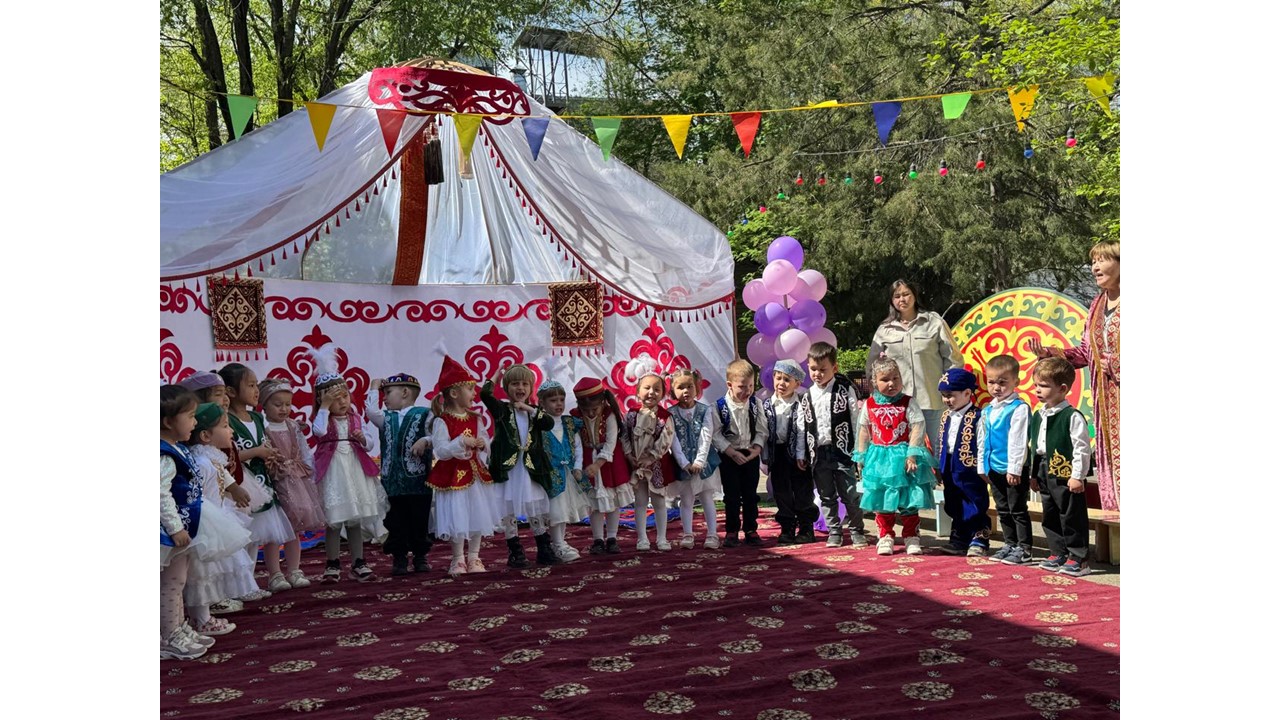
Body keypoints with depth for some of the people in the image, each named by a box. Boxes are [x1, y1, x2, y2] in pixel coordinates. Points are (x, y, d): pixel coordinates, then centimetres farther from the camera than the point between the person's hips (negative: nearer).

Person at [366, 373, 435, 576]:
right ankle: (399, 559, 16)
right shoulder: (386, 418, 11)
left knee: (420, 520, 6)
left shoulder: (424, 415, 0)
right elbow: (370, 411, -6)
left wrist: (425, 441, -22)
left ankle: (420, 557, 19)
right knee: (396, 523, 6)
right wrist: (374, 389, 5)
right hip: (393, 481, 3)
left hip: (418, 478, -3)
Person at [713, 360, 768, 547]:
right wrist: (732, 452, -18)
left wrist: (757, 448, -14)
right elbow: (716, 434, -13)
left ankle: (751, 530, 19)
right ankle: (731, 532, 12)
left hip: (751, 455, 3)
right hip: (729, 456, -3)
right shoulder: (720, 406, -14)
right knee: (732, 496, 3)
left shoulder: (756, 404, -3)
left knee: (750, 495, 9)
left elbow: (762, 430, 1)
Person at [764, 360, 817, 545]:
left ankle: (806, 528, 16)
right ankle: (787, 528, 19)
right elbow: (764, 432, 4)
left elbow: (802, 431, -10)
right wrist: (765, 457, 2)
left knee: (802, 492, 4)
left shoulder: (800, 404, -7)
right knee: (781, 493, 9)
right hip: (777, 454, 4)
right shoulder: (768, 405, 3)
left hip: (796, 453, -3)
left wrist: (801, 455, -14)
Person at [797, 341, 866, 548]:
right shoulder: (806, 397, 6)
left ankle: (857, 531, 15)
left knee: (850, 495, 1)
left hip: (842, 451, -3)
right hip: (818, 453, 3)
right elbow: (801, 426, 9)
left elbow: (856, 421, -3)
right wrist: (801, 454, 7)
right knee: (827, 497, 11)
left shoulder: (845, 390, -3)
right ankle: (834, 531, 22)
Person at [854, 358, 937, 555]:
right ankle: (885, 537, 19)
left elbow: (917, 428, -9)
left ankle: (911, 538, 15)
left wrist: (912, 454, -16)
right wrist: (861, 456, 9)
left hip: (903, 456, -2)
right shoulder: (869, 405, 2)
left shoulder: (908, 402, -5)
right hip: (879, 458, 2)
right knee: (882, 502, 8)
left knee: (909, 503, 3)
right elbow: (864, 430, 9)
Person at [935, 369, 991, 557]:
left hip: (970, 469, -8)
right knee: (955, 507, 16)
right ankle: (959, 541, 27)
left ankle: (978, 542, 10)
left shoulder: (976, 417, -15)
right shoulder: (946, 416, 9)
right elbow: (940, 442, 15)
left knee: (975, 507, 0)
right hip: (950, 469, 8)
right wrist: (939, 467, 16)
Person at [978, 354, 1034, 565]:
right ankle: (1010, 544, 28)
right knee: (1003, 510, 16)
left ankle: (1023, 549, 9)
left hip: (1013, 470, -8)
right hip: (994, 468, 8)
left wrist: (1014, 469, -19)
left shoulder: (1019, 409, -14)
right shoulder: (987, 410, 10)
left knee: (1018, 510, 1)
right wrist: (982, 466, 14)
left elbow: (1018, 441, -17)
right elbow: (982, 441, 16)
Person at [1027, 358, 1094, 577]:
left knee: (1072, 517, -1)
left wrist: (1078, 476, -17)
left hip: (1066, 476, -8)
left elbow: (1081, 448, -15)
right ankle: (1057, 554, 27)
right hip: (1046, 474, 8)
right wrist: (1034, 474, 17)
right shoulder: (1039, 415, 10)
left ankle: (1078, 558, 9)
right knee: (1050, 517, 15)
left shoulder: (1072, 416, -14)